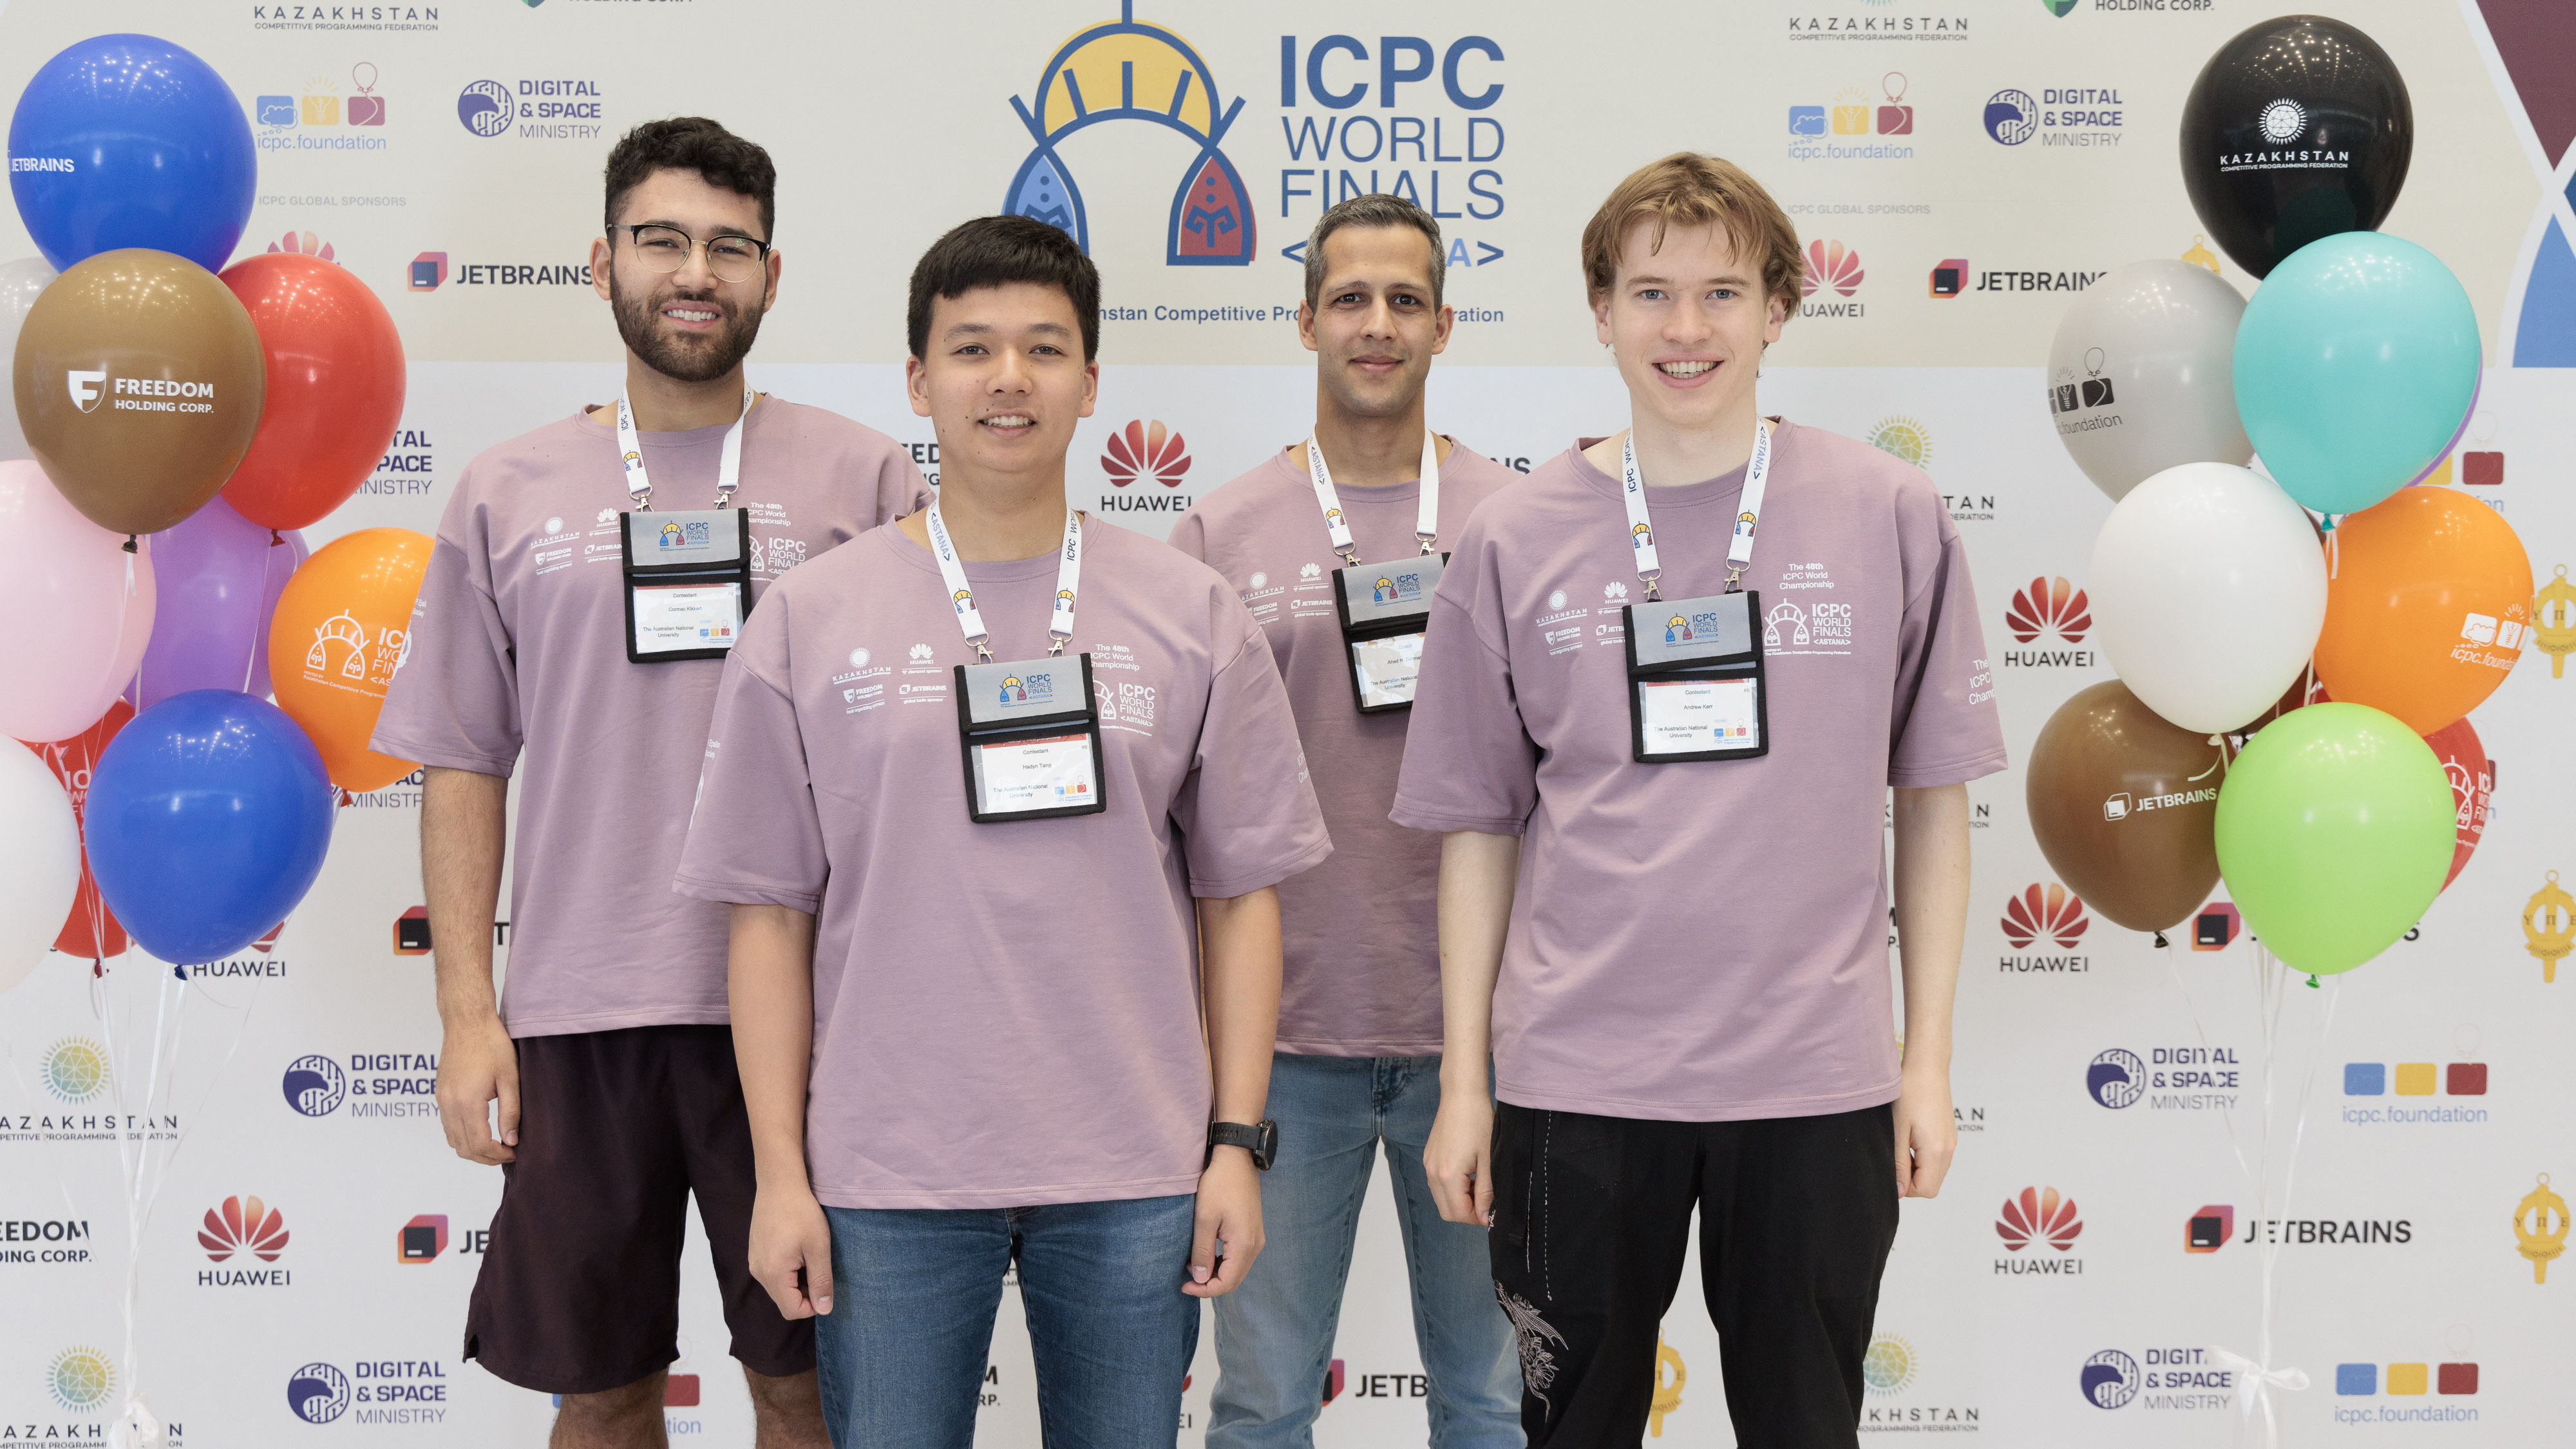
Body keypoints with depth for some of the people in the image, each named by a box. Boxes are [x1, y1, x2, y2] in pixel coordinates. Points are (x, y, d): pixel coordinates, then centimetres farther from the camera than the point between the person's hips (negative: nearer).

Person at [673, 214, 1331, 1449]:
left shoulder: (1192, 616, 4)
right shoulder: (810, 622, 2)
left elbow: (1240, 892, 5)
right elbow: (770, 911, 2)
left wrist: (1237, 1142, 0)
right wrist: (780, 1173, -2)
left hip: (1135, 1171, 1)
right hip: (886, 1173, -1)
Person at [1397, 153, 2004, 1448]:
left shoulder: (1889, 516, 1)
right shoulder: (1515, 541, 1)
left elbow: (1931, 796, 5)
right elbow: (1479, 824, 5)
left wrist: (1930, 1055, 4)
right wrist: (1463, 1082, 4)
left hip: (1814, 1079, 0)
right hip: (1576, 1078, 0)